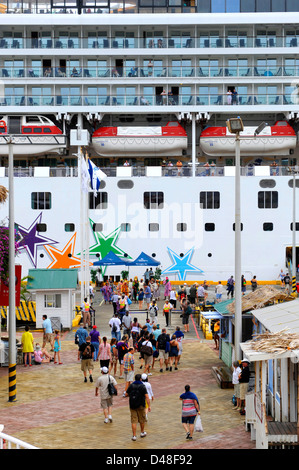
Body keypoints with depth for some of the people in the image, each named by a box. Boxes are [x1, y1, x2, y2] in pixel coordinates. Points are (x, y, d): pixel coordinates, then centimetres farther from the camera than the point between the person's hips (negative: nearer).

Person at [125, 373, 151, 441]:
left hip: (132, 405, 2)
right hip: (141, 406, -2)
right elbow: (147, 397, -16)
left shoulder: (131, 386, -2)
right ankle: (142, 432, 34)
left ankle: (134, 436, -3)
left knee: (134, 421, 2)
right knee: (142, 419, 18)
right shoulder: (143, 386, -10)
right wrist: (149, 406, -15)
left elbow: (126, 394, 5)